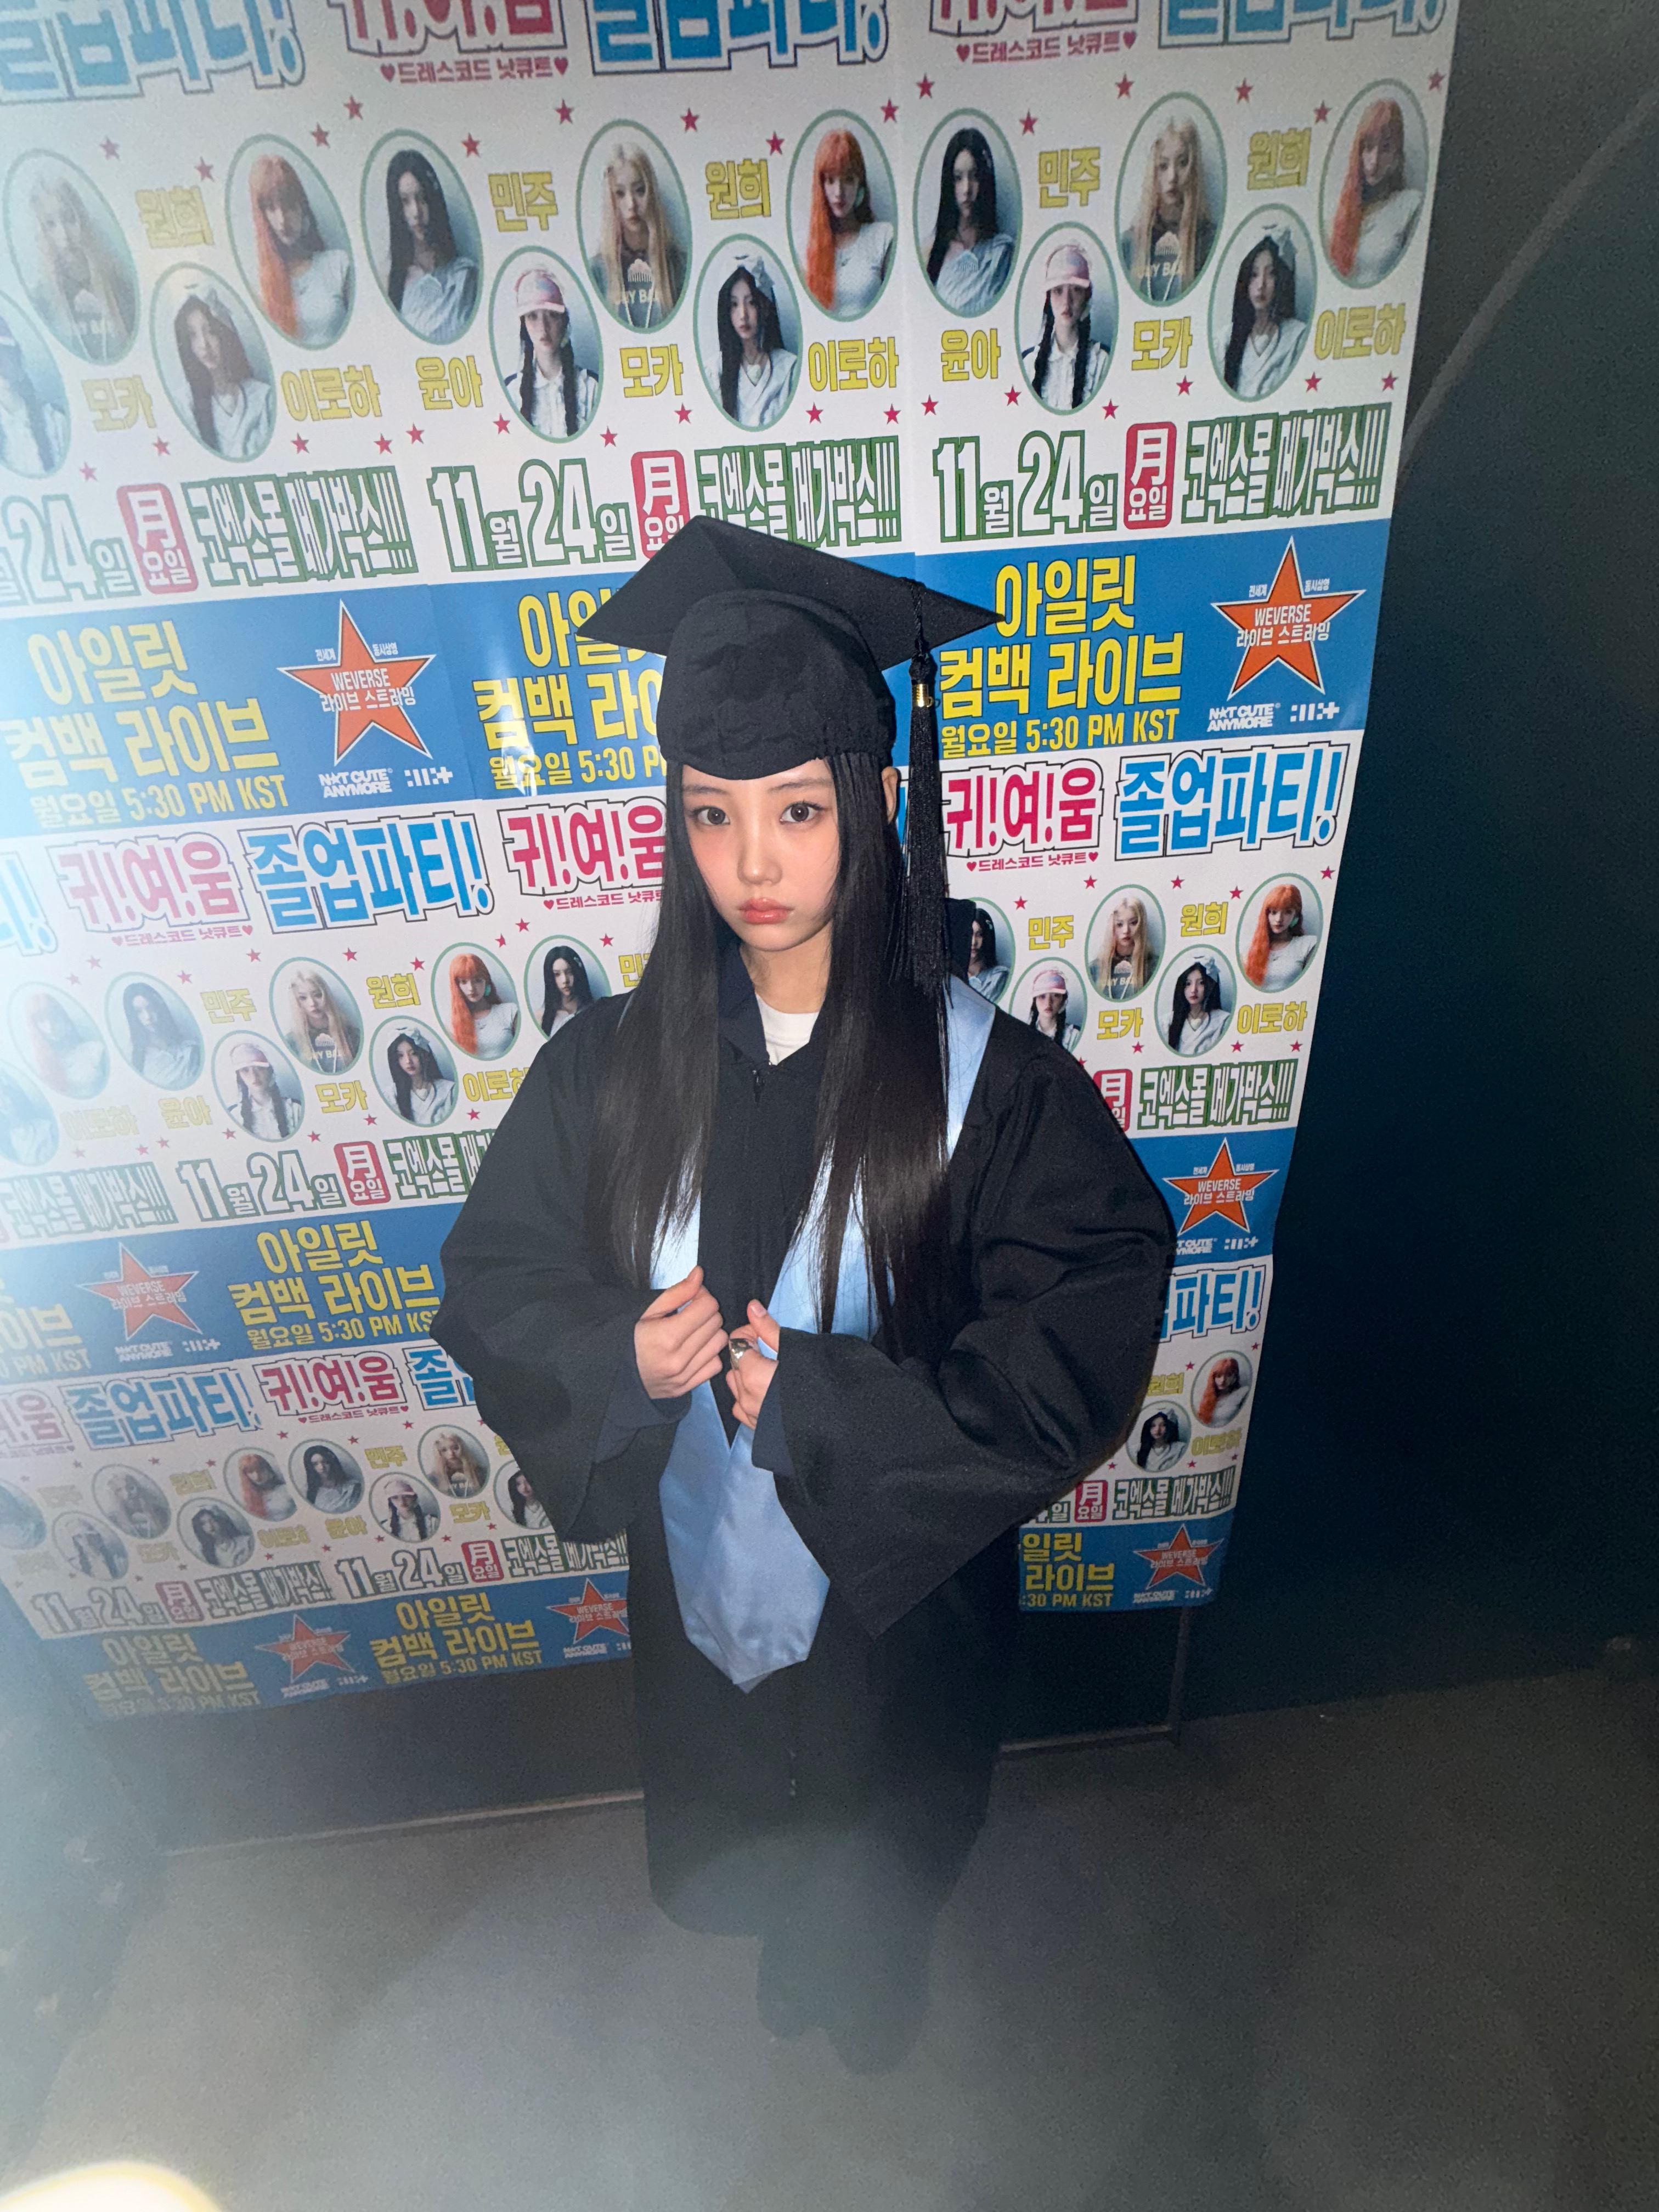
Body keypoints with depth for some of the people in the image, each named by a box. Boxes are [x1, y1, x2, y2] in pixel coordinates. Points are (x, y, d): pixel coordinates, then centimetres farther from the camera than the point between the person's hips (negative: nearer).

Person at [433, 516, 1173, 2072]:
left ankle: (869, 1985, 67)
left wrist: (822, 1399, -28)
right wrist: (625, 1356, -26)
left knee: (885, 1843, 30)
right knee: (736, 1826, 33)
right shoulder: (616, 1065, -16)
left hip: (900, 1567, -2)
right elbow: (492, 1282, -6)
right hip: (701, 1560, 2)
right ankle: (781, 1962, 70)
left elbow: (1089, 1332, -21)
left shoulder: (975, 1071, -23)